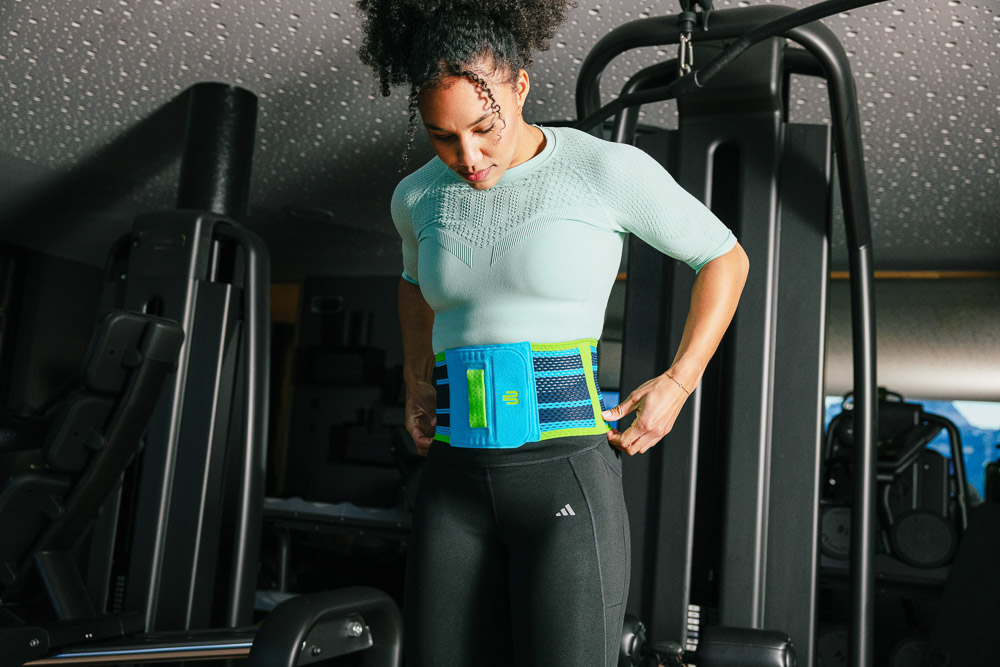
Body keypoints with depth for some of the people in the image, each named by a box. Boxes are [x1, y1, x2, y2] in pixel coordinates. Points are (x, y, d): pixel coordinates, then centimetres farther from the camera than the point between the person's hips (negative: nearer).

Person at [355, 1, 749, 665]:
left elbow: (725, 258, 9)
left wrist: (678, 385, -2)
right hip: (458, 486, 5)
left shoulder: (609, 168, -5)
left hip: (567, 478, -4)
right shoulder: (420, 195, 9)